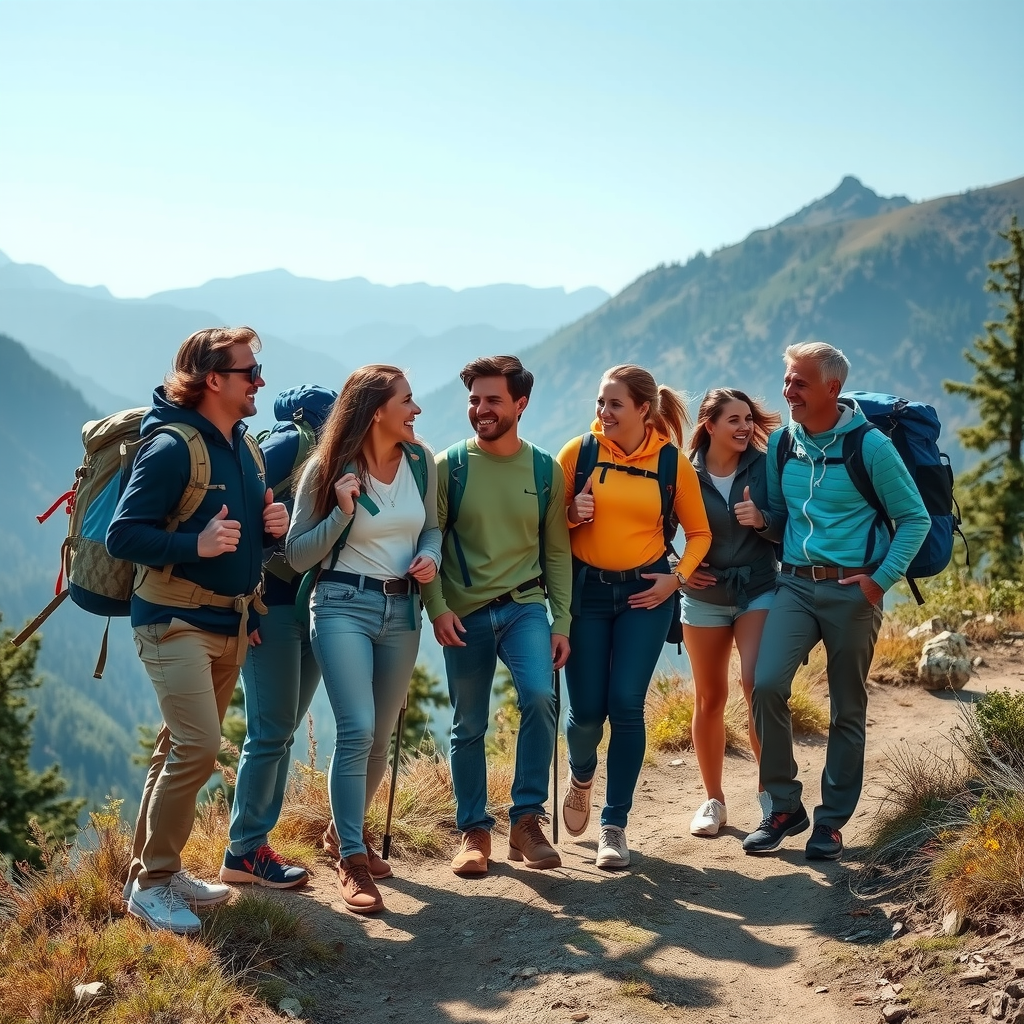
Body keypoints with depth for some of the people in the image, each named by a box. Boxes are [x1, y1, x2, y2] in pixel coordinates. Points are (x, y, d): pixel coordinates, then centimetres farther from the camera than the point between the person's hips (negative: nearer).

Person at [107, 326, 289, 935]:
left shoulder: (247, 446, 9)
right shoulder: (172, 448, -16)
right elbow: (122, 536, -18)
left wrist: (271, 524, -1)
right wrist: (196, 545, -31)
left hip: (231, 622, 8)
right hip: (177, 621, -8)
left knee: (186, 749, 14)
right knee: (197, 746, -16)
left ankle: (159, 869, 24)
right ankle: (150, 883, -3)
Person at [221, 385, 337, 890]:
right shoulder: (289, 443, -9)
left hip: (311, 606, 8)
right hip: (272, 603, -8)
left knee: (281, 731, 10)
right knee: (271, 732, -5)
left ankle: (253, 843, 17)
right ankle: (244, 852, 4)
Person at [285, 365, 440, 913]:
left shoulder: (421, 461, 2)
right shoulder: (328, 470, -9)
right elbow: (298, 554, -7)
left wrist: (430, 557, -6)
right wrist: (342, 513, -21)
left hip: (402, 610, 5)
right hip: (344, 606, -5)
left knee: (380, 738, 13)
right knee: (357, 731, -16)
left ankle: (349, 830, 36)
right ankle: (352, 862, -6)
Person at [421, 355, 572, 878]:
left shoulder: (545, 470, 4)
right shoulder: (450, 465, -2)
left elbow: (557, 551, 8)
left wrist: (562, 622, 3)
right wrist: (438, 609, -13)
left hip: (525, 607, 0)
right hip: (464, 613, 0)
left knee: (539, 696, -22)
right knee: (468, 727, 6)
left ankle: (527, 820, -8)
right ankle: (474, 831, 21)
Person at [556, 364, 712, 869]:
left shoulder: (673, 463, -3)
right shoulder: (579, 452, -4)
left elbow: (699, 532, 8)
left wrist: (677, 577, -6)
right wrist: (572, 514, -16)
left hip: (645, 592, 0)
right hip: (586, 588, 0)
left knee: (626, 705, -6)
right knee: (587, 708, 0)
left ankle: (615, 826, 7)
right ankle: (580, 775, 35)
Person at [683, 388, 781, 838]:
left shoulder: (764, 467, -5)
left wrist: (763, 519, -21)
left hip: (758, 590, -1)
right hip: (705, 596, 1)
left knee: (756, 683, -20)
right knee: (710, 698, 7)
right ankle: (713, 800, 20)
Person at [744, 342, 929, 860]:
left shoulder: (869, 446, -8)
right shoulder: (780, 444, 6)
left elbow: (915, 519, -3)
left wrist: (881, 580, -11)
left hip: (852, 590, -3)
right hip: (795, 584, 3)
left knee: (848, 709, 5)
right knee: (767, 684, -16)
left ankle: (832, 821, 18)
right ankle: (785, 806, -1)